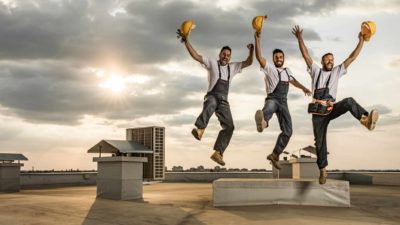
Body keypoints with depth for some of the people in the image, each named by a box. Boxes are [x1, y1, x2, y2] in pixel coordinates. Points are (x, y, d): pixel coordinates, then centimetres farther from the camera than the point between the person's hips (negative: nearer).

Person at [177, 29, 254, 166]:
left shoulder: (233, 67, 21)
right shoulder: (212, 63, 8)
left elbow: (248, 63, 18)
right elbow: (196, 56, 0)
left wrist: (251, 51, -1)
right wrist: (186, 41, -9)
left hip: (224, 101, 5)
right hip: (211, 96, -5)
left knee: (229, 126, -10)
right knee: (210, 106, -42)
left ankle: (217, 153, -9)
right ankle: (199, 129, -65)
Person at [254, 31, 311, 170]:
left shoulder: (287, 71, 24)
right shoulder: (269, 68, 4)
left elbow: (293, 81, 45)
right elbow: (259, 57, -13)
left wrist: (303, 88, 37)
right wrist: (257, 39, -21)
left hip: (283, 102, 6)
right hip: (272, 99, -6)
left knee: (287, 131, -1)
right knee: (269, 108, -44)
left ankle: (275, 155, 10)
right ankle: (262, 121, -81)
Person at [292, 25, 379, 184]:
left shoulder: (337, 71, 14)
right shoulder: (316, 71, 12)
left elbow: (352, 57, 9)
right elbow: (306, 55, 3)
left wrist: (361, 41, 2)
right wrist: (300, 39, -7)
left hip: (332, 109, 0)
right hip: (318, 111, 0)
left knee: (349, 101, -31)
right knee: (320, 142, 0)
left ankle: (366, 119, -56)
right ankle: (322, 170, 9)